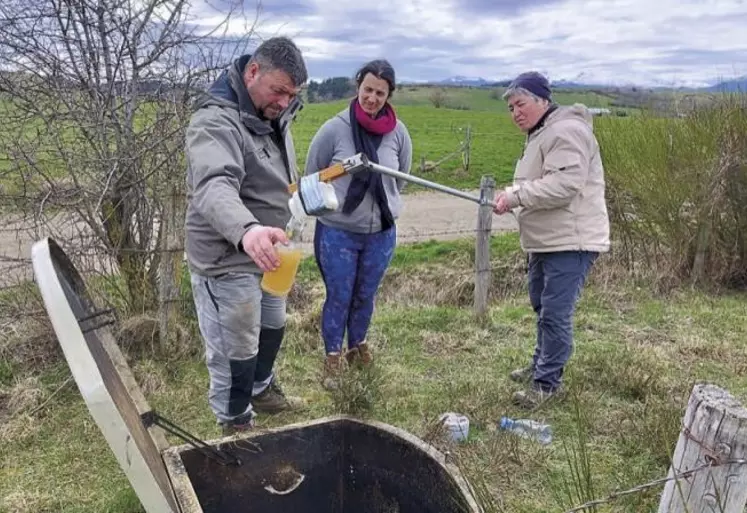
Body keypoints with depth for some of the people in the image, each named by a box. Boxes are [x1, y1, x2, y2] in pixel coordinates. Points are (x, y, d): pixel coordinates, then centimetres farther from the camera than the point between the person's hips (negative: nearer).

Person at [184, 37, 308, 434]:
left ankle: (262, 390, 51)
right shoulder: (215, 121, -25)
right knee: (236, 352, 6)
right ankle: (236, 425, 30)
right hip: (228, 262, -9)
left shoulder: (273, 118, 5)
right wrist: (246, 229, -61)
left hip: (264, 253, 9)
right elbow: (214, 187, -43)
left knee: (272, 329, 26)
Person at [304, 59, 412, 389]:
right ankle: (332, 358, 26)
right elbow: (312, 177, -1)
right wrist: (332, 206, 3)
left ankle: (357, 345, 41)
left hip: (381, 233, 3)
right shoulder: (335, 129, -13)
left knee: (365, 296, 19)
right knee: (338, 298, 8)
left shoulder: (398, 133, -5)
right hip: (337, 233, -3)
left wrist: (382, 205, 11)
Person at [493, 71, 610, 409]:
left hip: (570, 242, -11)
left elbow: (564, 184, -27)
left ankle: (547, 382, 7)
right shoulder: (540, 135, 18)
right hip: (545, 241, 11)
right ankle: (541, 365, 37)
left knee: (555, 313, -6)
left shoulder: (565, 131, -16)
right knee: (541, 306, 21)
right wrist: (511, 195, 3)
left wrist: (516, 196, -22)